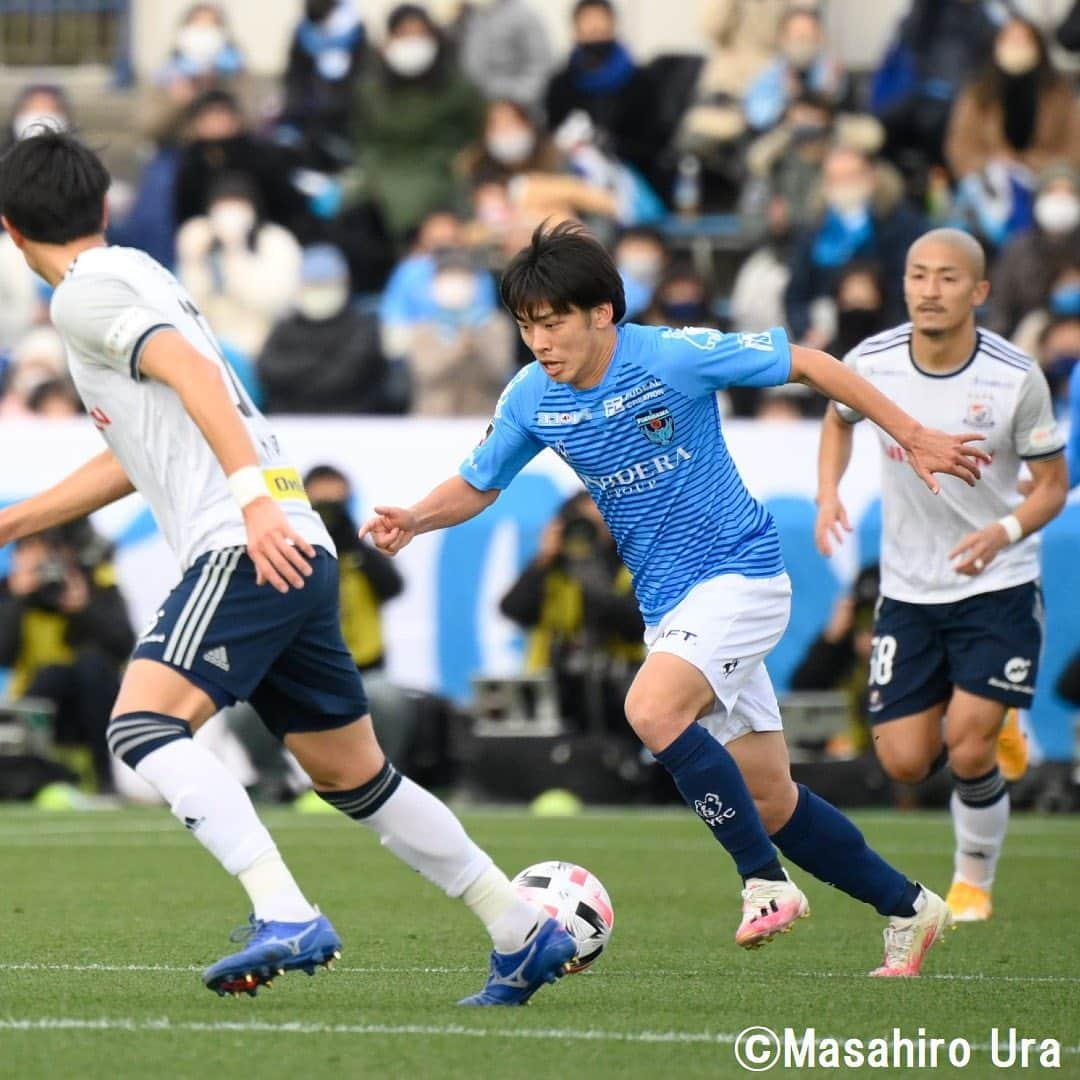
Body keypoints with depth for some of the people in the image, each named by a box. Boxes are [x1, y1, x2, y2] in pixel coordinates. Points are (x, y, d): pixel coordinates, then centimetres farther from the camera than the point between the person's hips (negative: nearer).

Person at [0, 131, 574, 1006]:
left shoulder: (87, 291, -2)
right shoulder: (140, 277, 26)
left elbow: (190, 372, -19)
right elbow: (135, 457, 35)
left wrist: (251, 498, -29)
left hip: (251, 550, -9)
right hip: (292, 552, 9)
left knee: (144, 727, -21)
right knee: (353, 777, 17)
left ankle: (288, 918, -33)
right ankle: (527, 935, 22)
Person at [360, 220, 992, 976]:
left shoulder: (675, 357, -18)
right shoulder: (532, 398, -3)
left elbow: (808, 364, -10)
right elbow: (477, 486, 11)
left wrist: (914, 438, -7)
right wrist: (414, 520, -10)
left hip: (739, 572, -6)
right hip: (666, 602, 6)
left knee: (652, 709, -30)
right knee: (769, 800, 7)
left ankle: (765, 881, -17)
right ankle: (908, 908, 24)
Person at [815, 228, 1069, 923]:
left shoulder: (1016, 378, -17)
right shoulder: (871, 363, -10)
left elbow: (1053, 485, -7)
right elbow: (840, 419, 14)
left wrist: (1005, 532, -27)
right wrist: (828, 495, -2)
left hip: (997, 586, -3)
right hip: (908, 590, 3)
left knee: (968, 749, -15)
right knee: (904, 762, -1)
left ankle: (975, 882, 13)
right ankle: (984, 732, 35)